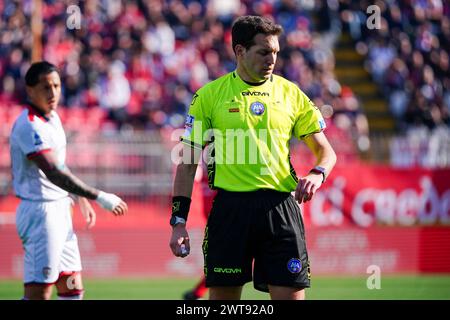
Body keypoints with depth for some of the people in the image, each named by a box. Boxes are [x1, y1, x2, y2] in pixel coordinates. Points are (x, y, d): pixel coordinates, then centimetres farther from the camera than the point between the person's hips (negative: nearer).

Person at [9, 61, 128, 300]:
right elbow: (53, 173, -27)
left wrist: (82, 200, 26)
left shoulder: (52, 117, 11)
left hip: (60, 211, 10)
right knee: (38, 293, -12)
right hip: (40, 211, -10)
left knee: (72, 289, 11)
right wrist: (99, 197, -28)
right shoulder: (29, 126, -20)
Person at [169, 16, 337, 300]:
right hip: (230, 208, -1)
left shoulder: (291, 93, 10)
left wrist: (317, 174, -10)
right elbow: (188, 161, 6)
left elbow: (326, 151, 13)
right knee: (223, 295, 3)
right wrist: (178, 221, -1)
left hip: (281, 207, 1)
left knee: (291, 294, -5)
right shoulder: (210, 95, 5)